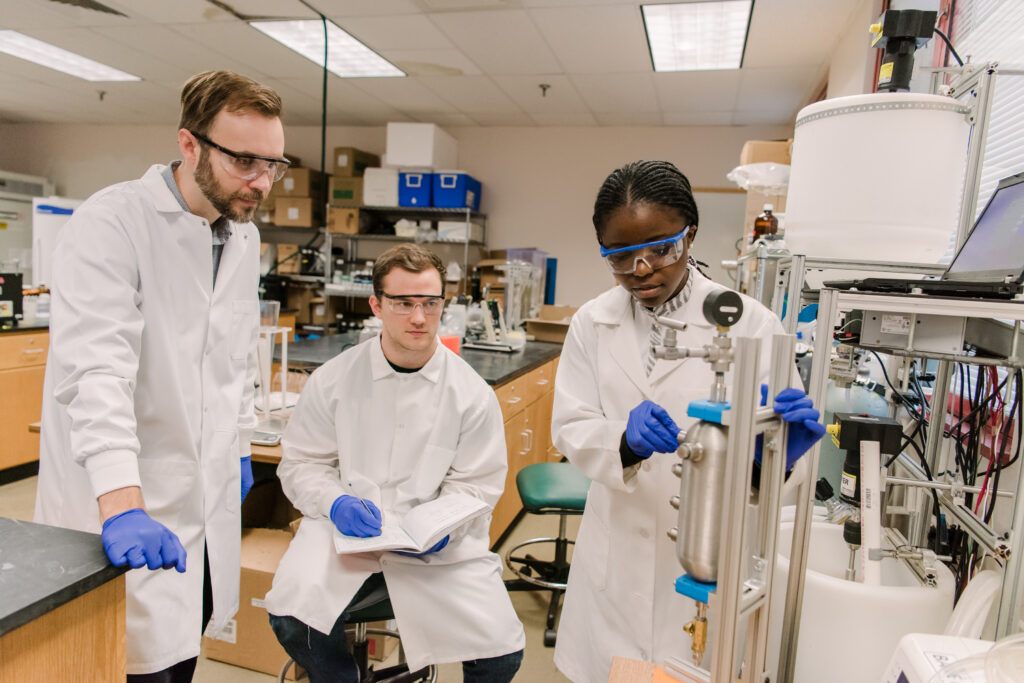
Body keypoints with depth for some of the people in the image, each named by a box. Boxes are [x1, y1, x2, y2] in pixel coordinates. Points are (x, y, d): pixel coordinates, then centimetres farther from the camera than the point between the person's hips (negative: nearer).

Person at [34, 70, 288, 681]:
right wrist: (121, 506, -31)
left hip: (207, 493, 6)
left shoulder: (245, 238, 8)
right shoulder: (112, 223, -15)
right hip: (126, 506, -6)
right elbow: (94, 368, -24)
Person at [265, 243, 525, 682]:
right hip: (345, 530, 1)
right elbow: (301, 463, 4)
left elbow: (476, 483, 1)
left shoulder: (472, 394, -4)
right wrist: (336, 503, -16)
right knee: (290, 619, -24)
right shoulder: (332, 380, -2)